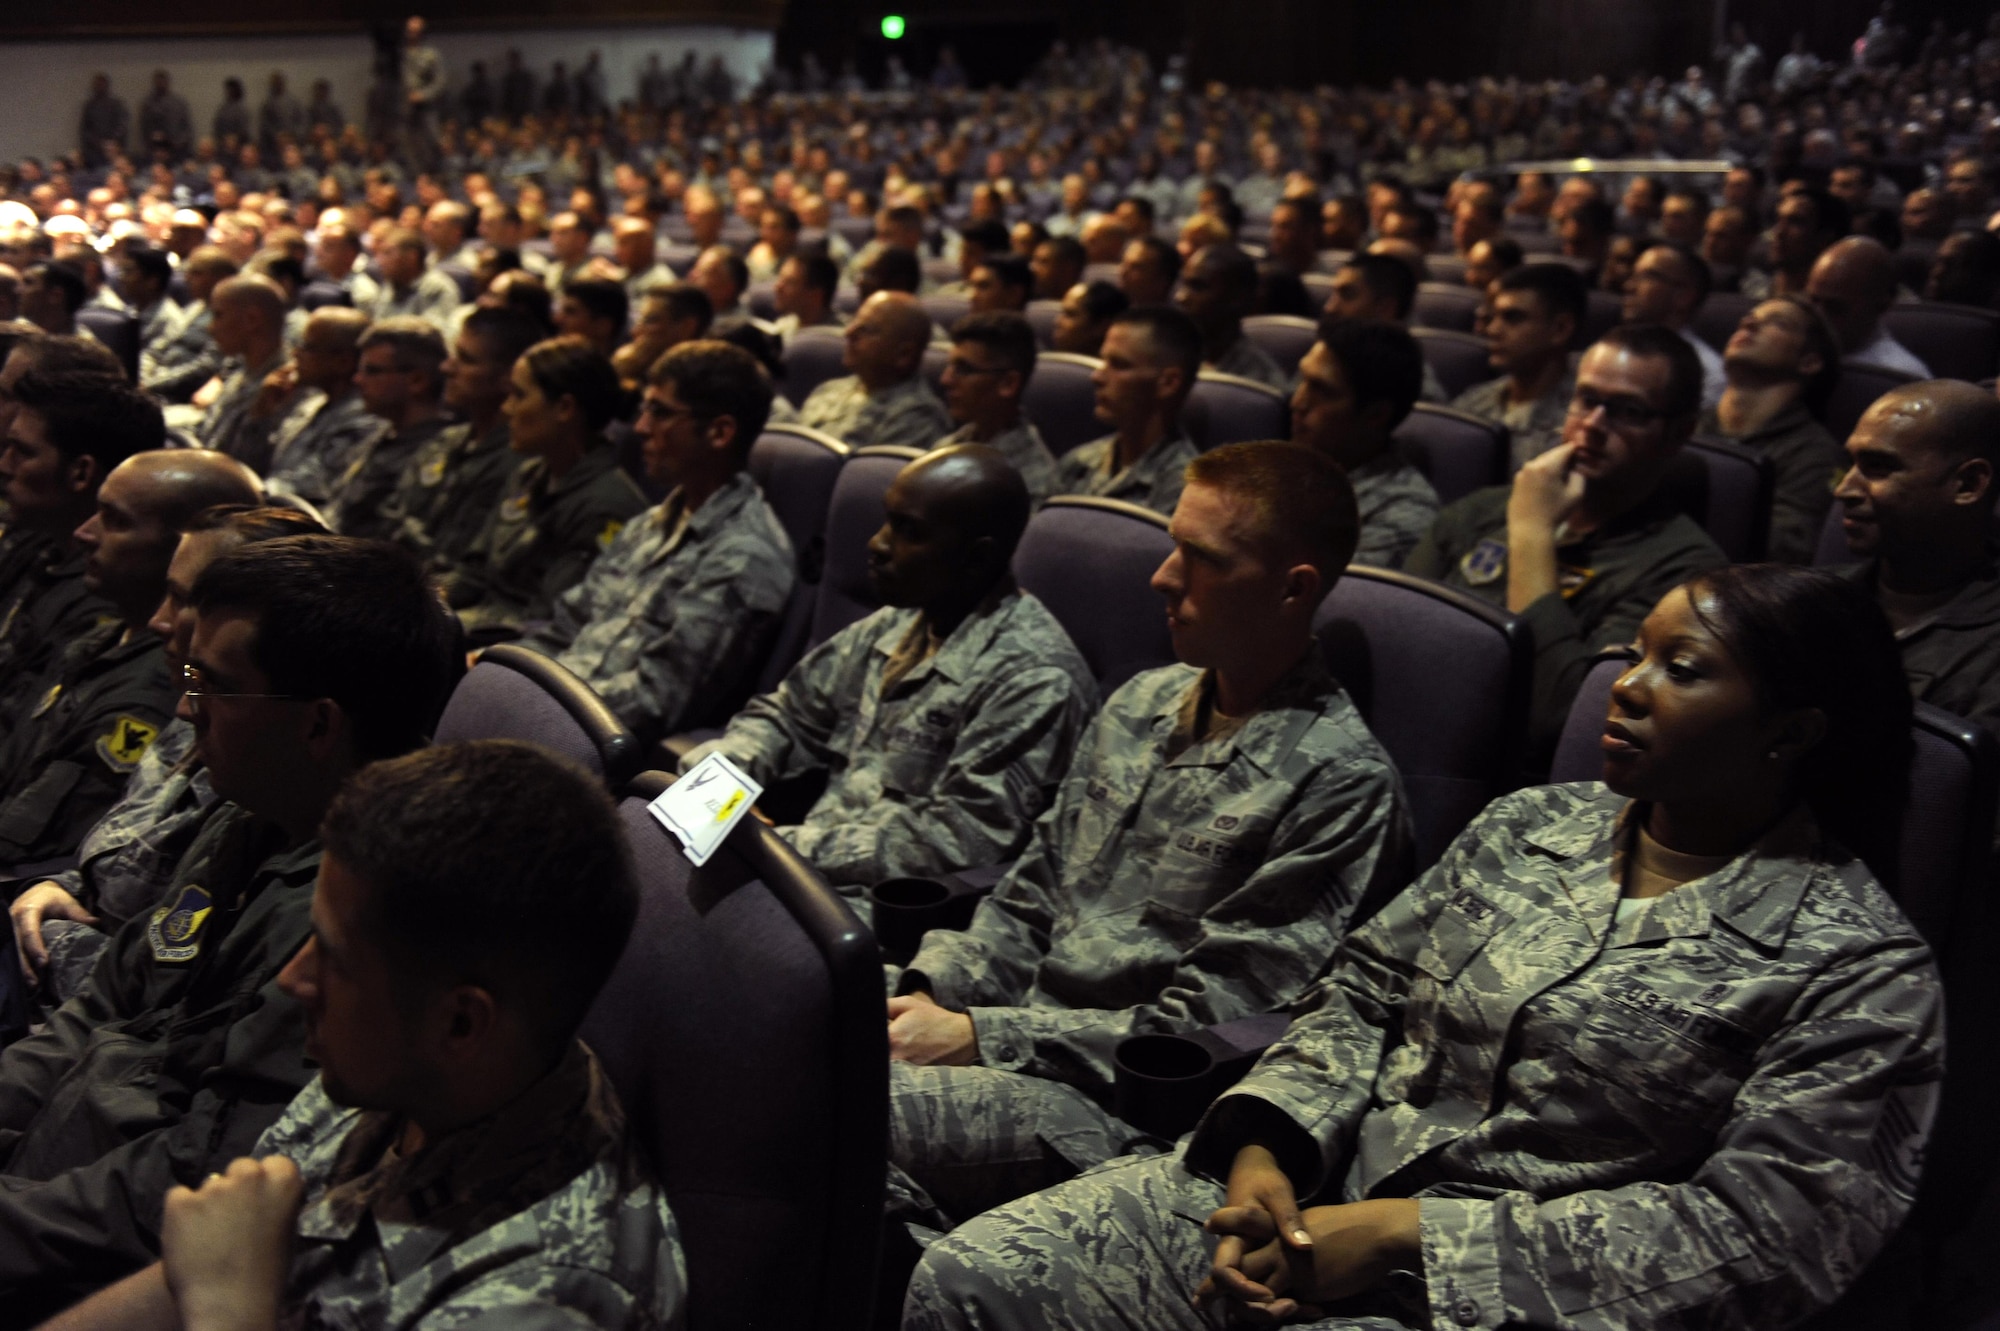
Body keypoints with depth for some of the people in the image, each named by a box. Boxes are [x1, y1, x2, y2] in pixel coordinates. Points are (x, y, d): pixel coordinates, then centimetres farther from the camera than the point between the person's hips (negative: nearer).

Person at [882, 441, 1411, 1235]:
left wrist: (977, 1038, -15)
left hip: (1122, 1106, -7)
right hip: (1021, 1052, 8)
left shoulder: (1339, 781, -11)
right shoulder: (1142, 705, 14)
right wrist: (928, 993, -1)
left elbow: (1203, 1027, -14)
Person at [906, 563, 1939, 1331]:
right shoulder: (1529, 827, 12)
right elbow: (1365, 993, 13)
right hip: (1296, 1196, 6)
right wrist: (1265, 1153, -8)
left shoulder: (1862, 971, -6)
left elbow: (1756, 1231, -14)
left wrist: (1402, 1234, -17)